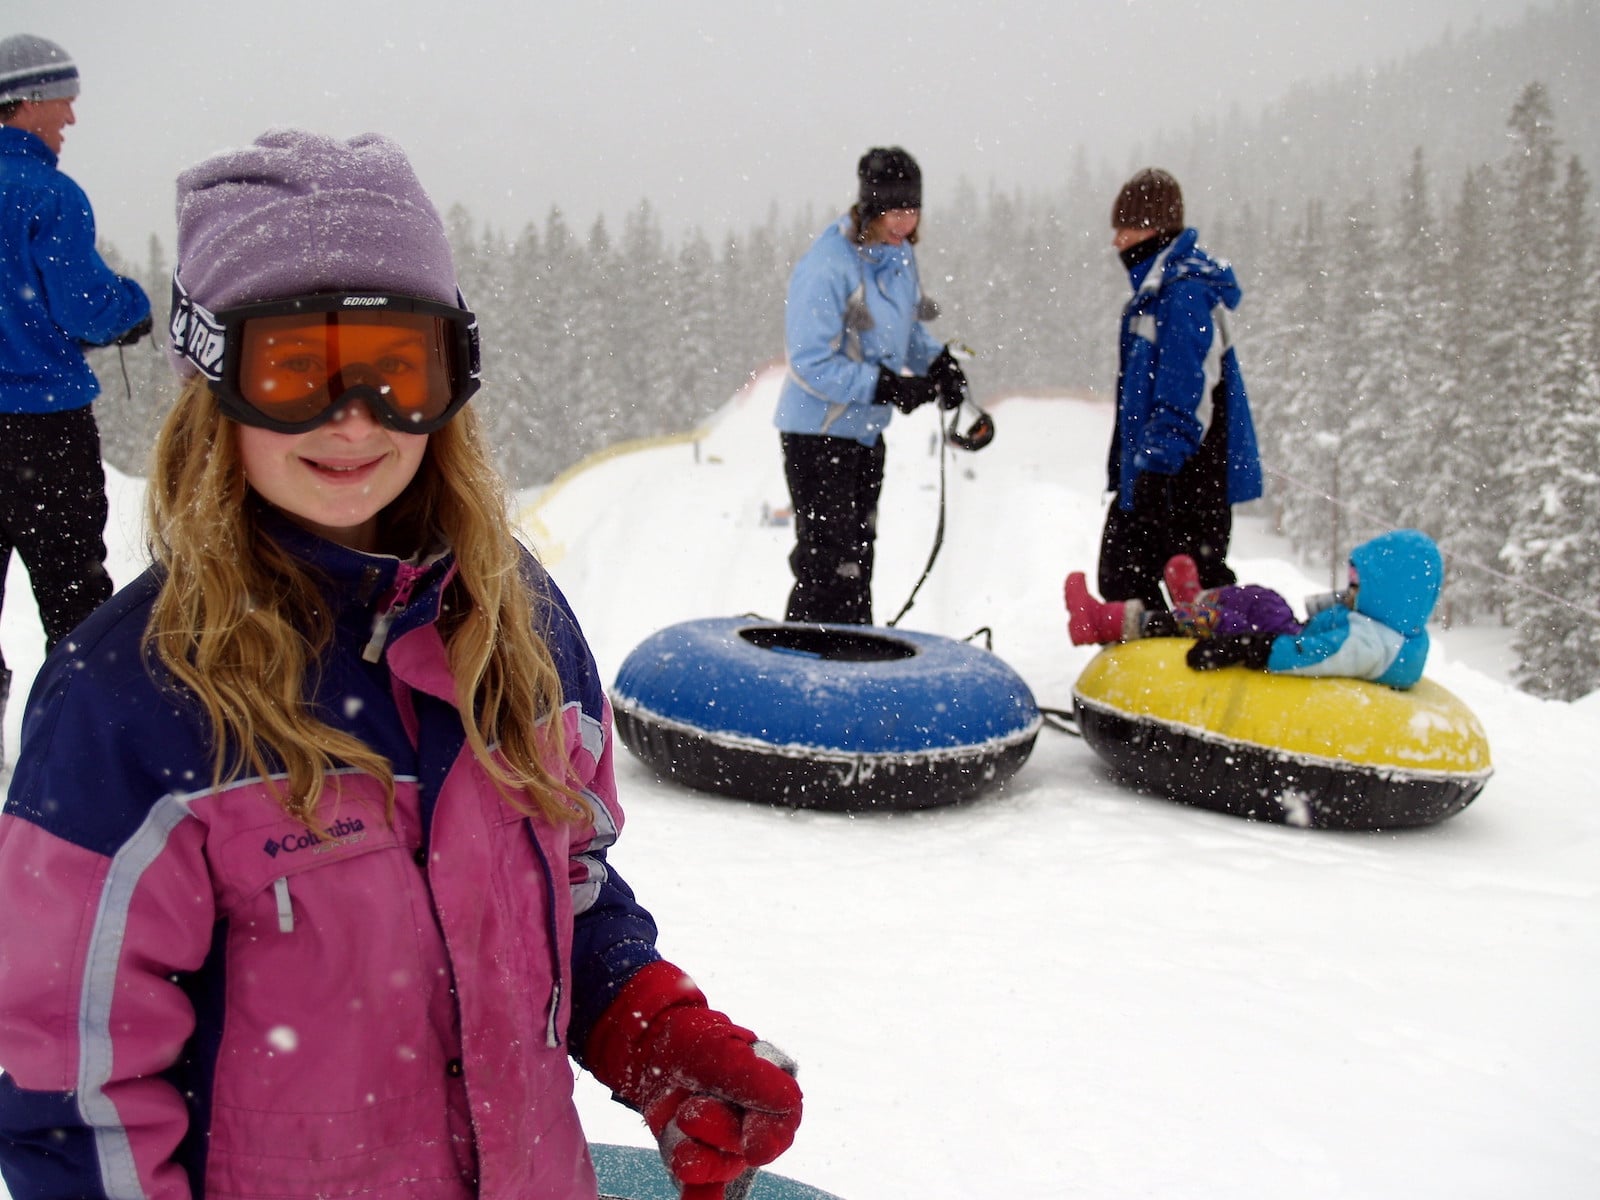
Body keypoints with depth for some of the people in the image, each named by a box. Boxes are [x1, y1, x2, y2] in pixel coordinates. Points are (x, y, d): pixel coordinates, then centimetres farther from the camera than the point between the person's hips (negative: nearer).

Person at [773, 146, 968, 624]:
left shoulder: (899, 254, 4)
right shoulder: (827, 265, -22)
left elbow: (909, 330, 16)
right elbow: (811, 363, -24)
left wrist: (939, 362, -4)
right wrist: (885, 386, -28)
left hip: (867, 427, 8)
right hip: (818, 430, -8)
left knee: (858, 556, 18)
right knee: (827, 563, -8)